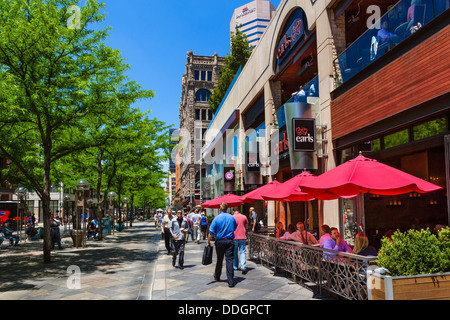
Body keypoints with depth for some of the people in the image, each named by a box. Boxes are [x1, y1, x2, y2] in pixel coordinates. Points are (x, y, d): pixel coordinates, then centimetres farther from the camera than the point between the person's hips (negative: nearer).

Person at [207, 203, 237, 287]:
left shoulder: (217, 218, -6)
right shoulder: (232, 217, 0)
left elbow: (211, 231, -5)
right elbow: (235, 228, 15)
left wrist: (208, 242, 3)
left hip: (220, 241, 0)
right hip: (230, 241, 1)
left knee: (219, 260, 15)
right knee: (229, 260, -2)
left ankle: (217, 276, 34)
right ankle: (230, 281, -7)